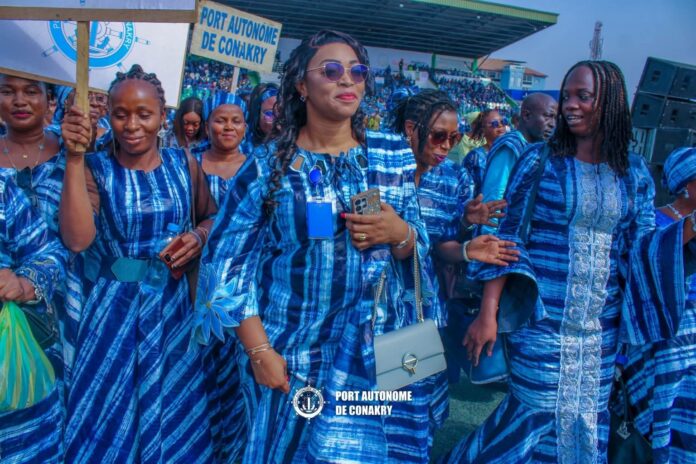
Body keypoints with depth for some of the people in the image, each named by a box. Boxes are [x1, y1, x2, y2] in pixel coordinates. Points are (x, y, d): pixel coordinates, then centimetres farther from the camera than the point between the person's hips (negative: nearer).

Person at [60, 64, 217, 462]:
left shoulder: (184, 165, 0)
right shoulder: (95, 169, -7)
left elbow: (212, 217, 13)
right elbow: (77, 239, -23)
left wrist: (199, 236, -10)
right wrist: (74, 158, -26)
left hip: (175, 304, 2)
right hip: (115, 306, -2)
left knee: (176, 415, 16)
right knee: (111, 415, 10)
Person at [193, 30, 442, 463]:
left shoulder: (394, 155, 2)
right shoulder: (268, 164, -5)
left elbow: (418, 252, 8)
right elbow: (228, 262, -5)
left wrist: (398, 233, -15)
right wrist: (259, 351, -11)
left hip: (380, 351, 2)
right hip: (292, 354, -1)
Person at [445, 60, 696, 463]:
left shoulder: (634, 173, 6)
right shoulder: (541, 159, -3)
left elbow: (641, 247, 4)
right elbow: (507, 237, -5)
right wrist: (488, 313, -11)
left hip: (602, 327, 4)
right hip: (542, 320, -3)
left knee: (590, 420, 10)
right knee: (540, 415, 1)